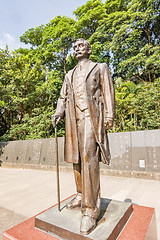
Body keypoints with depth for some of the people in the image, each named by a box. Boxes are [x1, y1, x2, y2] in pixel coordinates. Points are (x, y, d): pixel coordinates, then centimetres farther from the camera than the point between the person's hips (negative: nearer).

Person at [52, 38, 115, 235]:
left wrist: (109, 115, -7)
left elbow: (108, 92, 6)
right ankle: (81, 195, 22)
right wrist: (58, 112, 2)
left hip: (91, 116, -5)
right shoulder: (69, 75, 27)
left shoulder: (100, 68, 16)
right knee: (76, 158, 7)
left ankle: (91, 209, -6)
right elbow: (63, 97, 21)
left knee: (89, 157, -16)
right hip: (73, 119, 5)